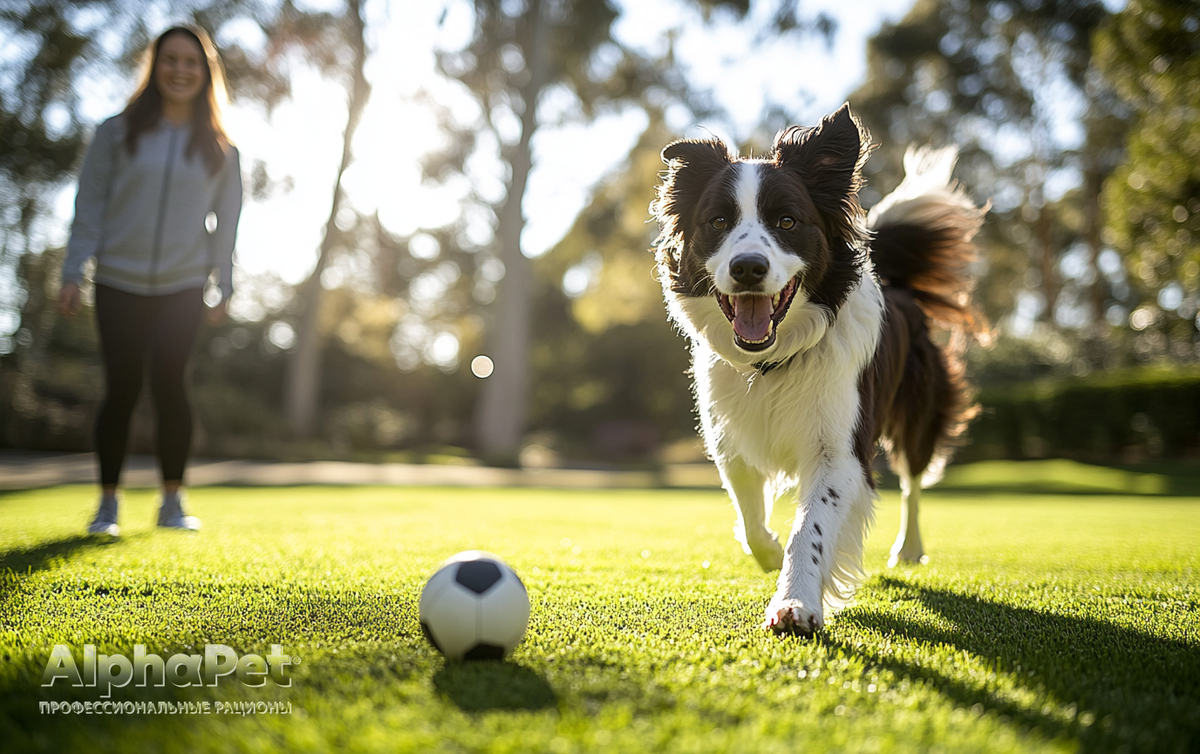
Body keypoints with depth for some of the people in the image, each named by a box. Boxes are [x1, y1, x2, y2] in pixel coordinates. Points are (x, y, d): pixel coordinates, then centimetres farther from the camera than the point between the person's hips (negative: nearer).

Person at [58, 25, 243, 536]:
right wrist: (73, 273, -4)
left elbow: (226, 221, 10)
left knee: (169, 385, -8)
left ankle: (172, 502, 4)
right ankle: (108, 504, 9)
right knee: (122, 389, -3)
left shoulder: (219, 150, 7)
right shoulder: (117, 133, 3)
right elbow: (90, 205, 2)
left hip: (182, 287, 1)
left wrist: (224, 288, 4)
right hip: (119, 283, 0)